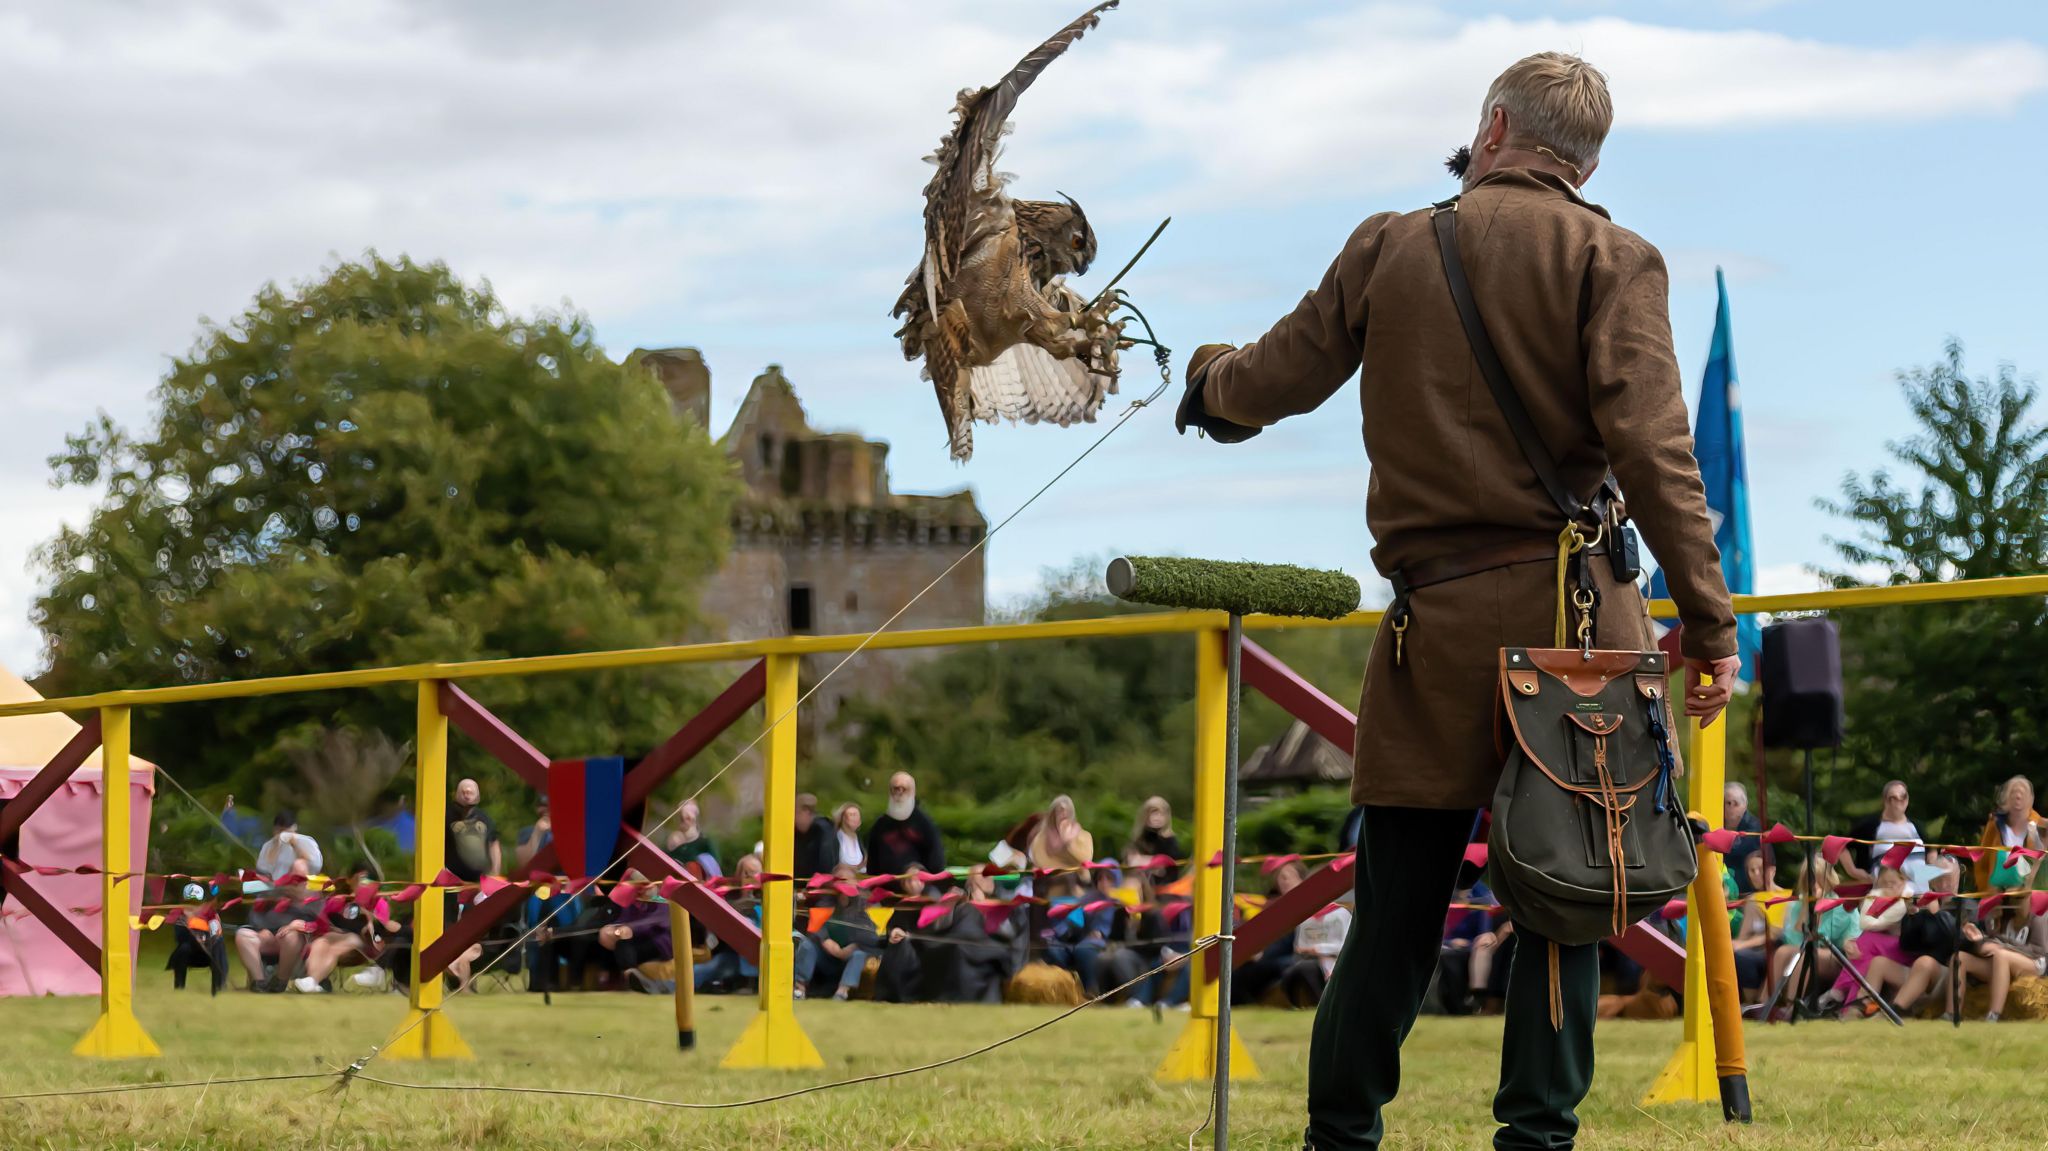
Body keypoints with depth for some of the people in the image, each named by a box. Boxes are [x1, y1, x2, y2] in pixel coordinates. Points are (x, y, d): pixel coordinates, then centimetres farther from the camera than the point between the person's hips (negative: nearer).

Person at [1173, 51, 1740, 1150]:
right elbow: (1650, 447, -11)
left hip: (1432, 626, 3)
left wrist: (1209, 375, 39)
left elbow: (1276, 380, 15)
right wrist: (1707, 621, -11)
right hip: (1570, 613, -3)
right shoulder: (1611, 259, 0)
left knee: (1395, 910, 8)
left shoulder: (1388, 247, 9)